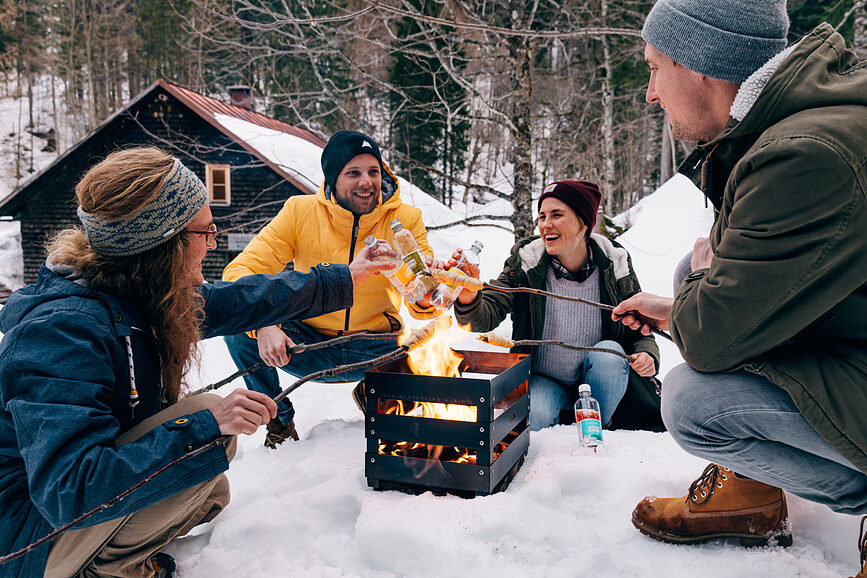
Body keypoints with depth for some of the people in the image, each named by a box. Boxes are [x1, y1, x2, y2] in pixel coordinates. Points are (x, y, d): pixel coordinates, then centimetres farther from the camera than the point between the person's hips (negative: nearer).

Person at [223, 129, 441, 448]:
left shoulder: (405, 220, -10)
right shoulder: (300, 211, -11)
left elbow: (421, 307, -14)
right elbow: (242, 270, -16)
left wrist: (424, 298, -41)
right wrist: (263, 326, -36)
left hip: (376, 348, 1)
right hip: (308, 345, 0)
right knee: (239, 329, -24)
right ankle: (279, 418, 4)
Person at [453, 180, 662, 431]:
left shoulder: (615, 263, -10)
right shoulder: (526, 261, -12)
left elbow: (639, 328, 1)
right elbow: (488, 316, -21)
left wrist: (646, 354, -22)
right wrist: (469, 300, -44)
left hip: (594, 381, 1)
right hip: (543, 379, -1)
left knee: (609, 353, -29)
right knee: (533, 419, -29)